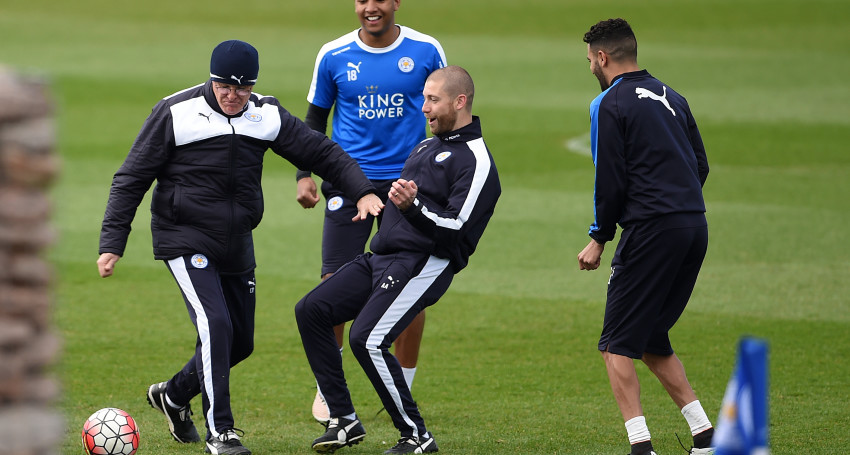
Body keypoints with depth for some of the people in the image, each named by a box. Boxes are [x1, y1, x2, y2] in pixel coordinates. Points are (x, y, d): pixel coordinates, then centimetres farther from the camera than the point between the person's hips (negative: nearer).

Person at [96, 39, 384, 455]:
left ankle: (173, 395, 35)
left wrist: (362, 191, -7)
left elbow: (320, 152, 8)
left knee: (240, 341, 10)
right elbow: (132, 179, -6)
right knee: (215, 324, -21)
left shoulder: (267, 116, 2)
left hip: (237, 245, 6)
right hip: (186, 241, -6)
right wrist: (112, 244, -11)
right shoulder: (176, 114, -10)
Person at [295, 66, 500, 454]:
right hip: (380, 258, 10)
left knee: (367, 339, -23)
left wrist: (412, 207, -31)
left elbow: (455, 230, -19)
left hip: (424, 264, -10)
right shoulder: (426, 147, 21)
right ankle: (344, 421, 4)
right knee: (311, 310, 2)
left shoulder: (475, 162, -10)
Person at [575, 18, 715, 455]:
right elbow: (700, 165, 18)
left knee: (617, 345, -1)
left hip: (651, 230, -8)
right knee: (652, 341, 17)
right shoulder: (670, 96, 17)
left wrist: (598, 239, 2)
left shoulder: (610, 104, -5)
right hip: (695, 228, 8)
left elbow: (611, 181, -8)